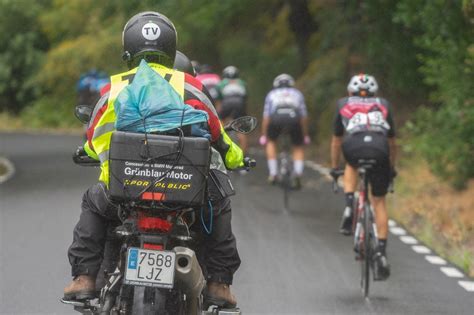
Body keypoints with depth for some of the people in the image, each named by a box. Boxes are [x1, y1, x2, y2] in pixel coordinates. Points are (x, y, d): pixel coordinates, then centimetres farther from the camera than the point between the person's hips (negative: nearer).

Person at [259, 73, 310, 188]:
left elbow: (266, 117, 24)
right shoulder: (297, 94, 34)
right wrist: (305, 136, 38)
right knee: (298, 148, 20)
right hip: (294, 119, 0)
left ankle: (273, 174, 20)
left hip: (276, 118, 0)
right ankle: (298, 173, -4)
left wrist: (263, 136, 29)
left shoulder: (271, 94, 32)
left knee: (271, 142, 28)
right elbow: (304, 117, 31)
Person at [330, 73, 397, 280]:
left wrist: (334, 168, 50)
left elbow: (336, 140, 39)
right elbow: (391, 141, 41)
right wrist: (392, 169, 52)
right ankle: (382, 251, 6)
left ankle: (349, 208, 15)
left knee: (351, 166, 37)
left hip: (353, 148, -1)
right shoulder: (383, 106, 34)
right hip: (379, 150, 1)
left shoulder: (344, 105, 31)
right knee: (379, 201, 15)